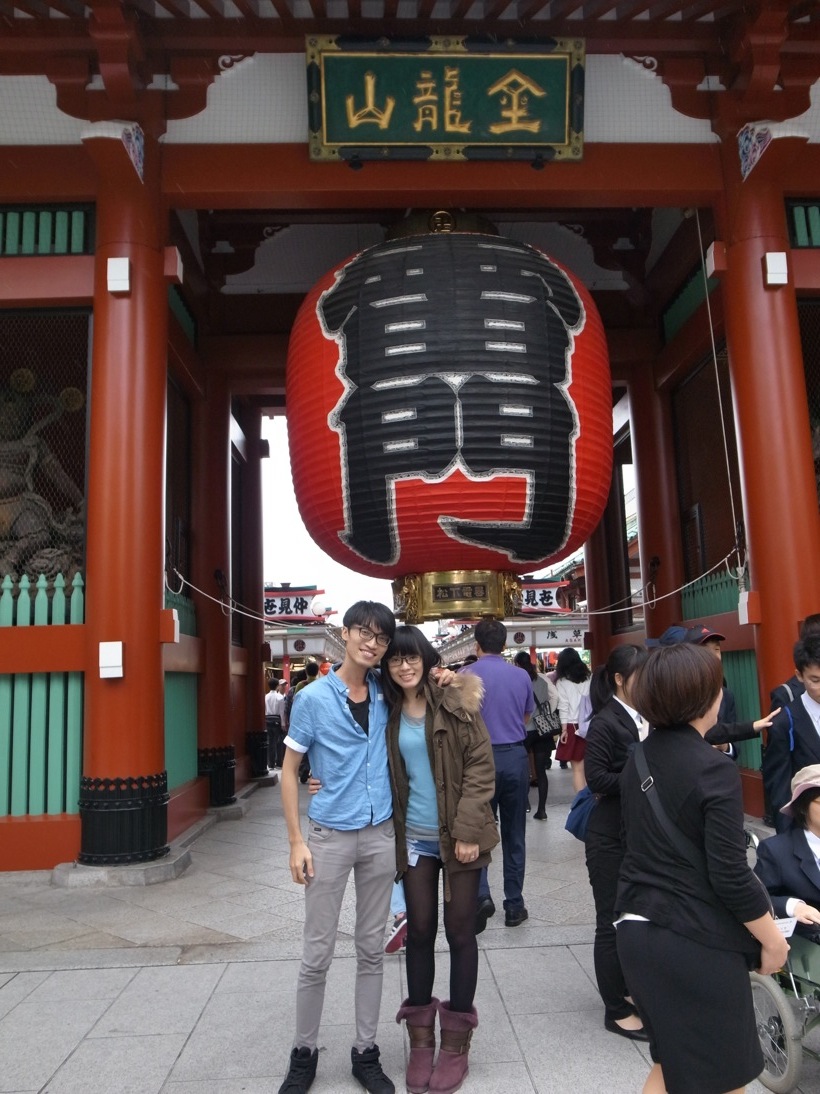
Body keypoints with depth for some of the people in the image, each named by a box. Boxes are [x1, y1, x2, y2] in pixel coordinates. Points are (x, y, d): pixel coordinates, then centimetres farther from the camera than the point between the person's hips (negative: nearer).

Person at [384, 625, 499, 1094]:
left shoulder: (455, 700, -10)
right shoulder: (388, 713, 2)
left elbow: (481, 766, -10)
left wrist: (467, 829, -15)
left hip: (460, 836, -3)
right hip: (414, 839, 3)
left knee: (460, 932, 8)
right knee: (420, 931, 11)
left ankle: (456, 1042, 24)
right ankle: (421, 1038, 27)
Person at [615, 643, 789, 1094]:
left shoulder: (639, 757, 4)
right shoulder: (713, 768, -19)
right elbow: (730, 875, -18)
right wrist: (773, 939, -4)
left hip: (637, 932, 7)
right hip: (695, 943, -7)